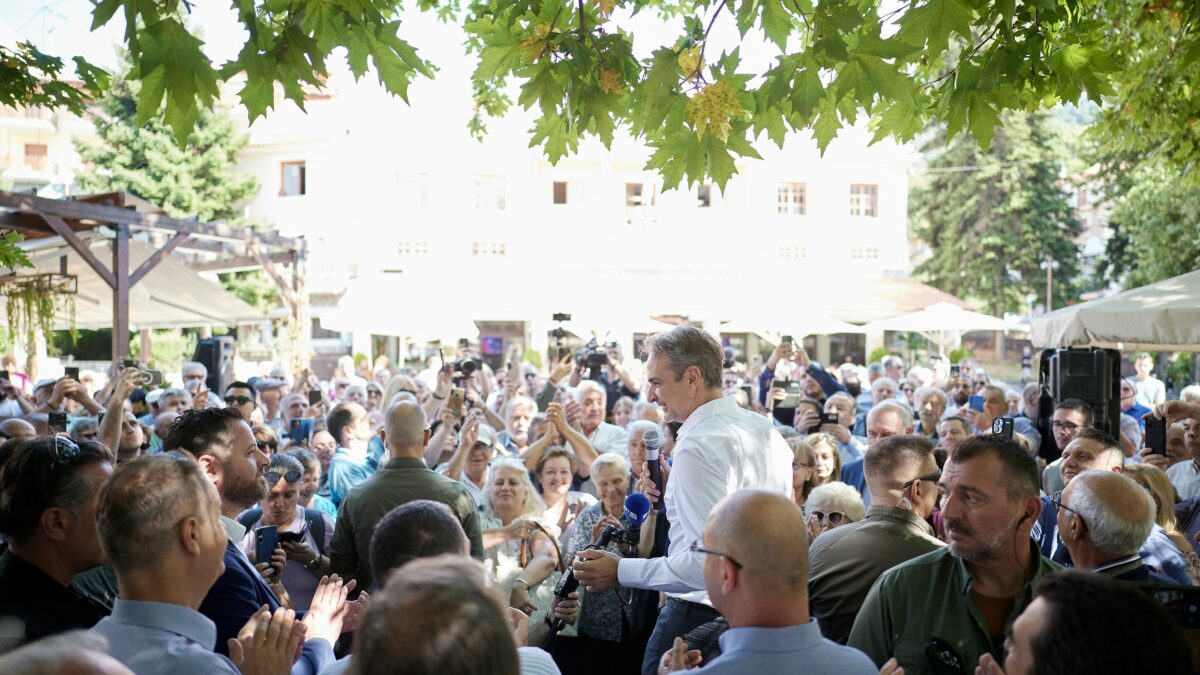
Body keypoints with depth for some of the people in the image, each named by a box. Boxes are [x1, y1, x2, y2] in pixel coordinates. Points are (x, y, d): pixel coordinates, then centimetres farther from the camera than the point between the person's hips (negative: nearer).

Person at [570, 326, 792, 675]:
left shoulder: (698, 446, -22)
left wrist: (620, 571, -20)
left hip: (701, 613, -9)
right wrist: (674, 493, 10)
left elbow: (707, 561, -27)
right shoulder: (766, 429, 6)